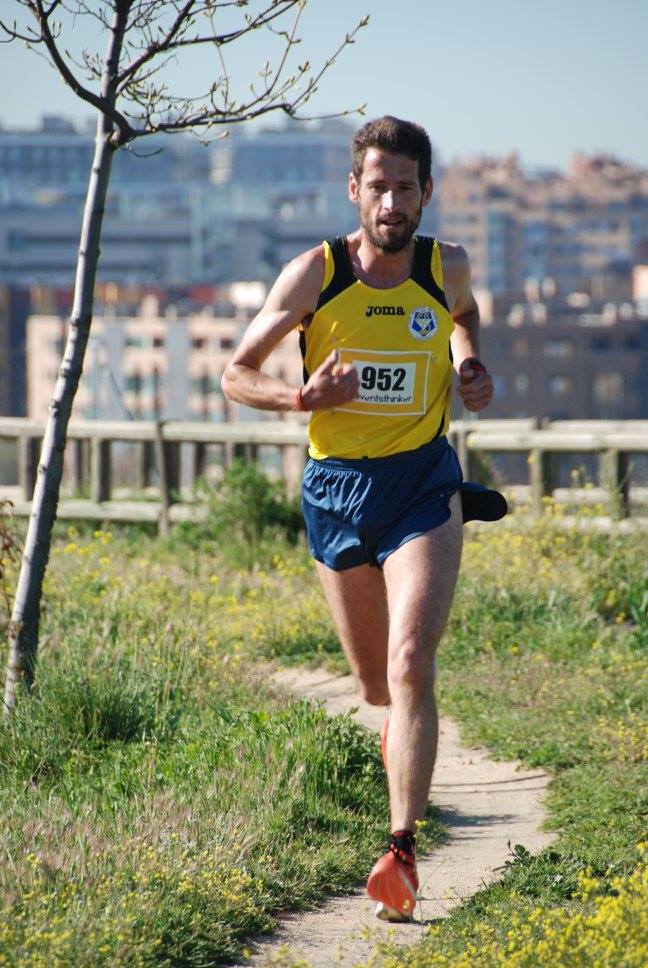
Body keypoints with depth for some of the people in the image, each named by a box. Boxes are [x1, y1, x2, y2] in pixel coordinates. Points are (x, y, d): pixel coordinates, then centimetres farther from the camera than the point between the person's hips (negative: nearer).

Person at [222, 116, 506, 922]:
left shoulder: (446, 268, -3)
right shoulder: (315, 274, -8)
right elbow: (236, 376, -2)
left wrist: (471, 365, 3)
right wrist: (302, 396, -21)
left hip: (424, 484, -1)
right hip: (338, 490, 1)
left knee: (410, 664, -19)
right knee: (374, 684, 12)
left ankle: (403, 851, -21)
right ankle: (400, 728, 50)